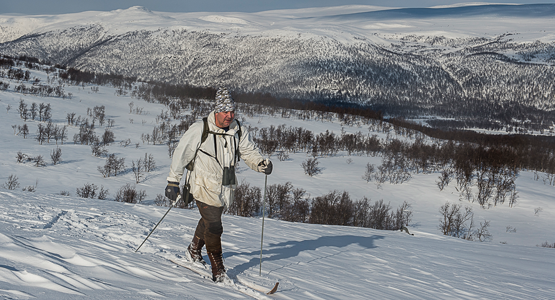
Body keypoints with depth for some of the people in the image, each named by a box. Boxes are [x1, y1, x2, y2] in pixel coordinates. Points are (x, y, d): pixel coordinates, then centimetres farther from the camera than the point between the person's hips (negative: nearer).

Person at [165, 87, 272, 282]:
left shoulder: (238, 132, -1)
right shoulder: (199, 130, -14)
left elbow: (249, 152, 2)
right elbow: (181, 154, -8)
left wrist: (261, 164, -21)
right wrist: (173, 182, -7)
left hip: (225, 188, 6)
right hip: (204, 186, -6)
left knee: (209, 221, 24)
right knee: (214, 226, -10)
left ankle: (194, 252, 48)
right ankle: (218, 271, 0)